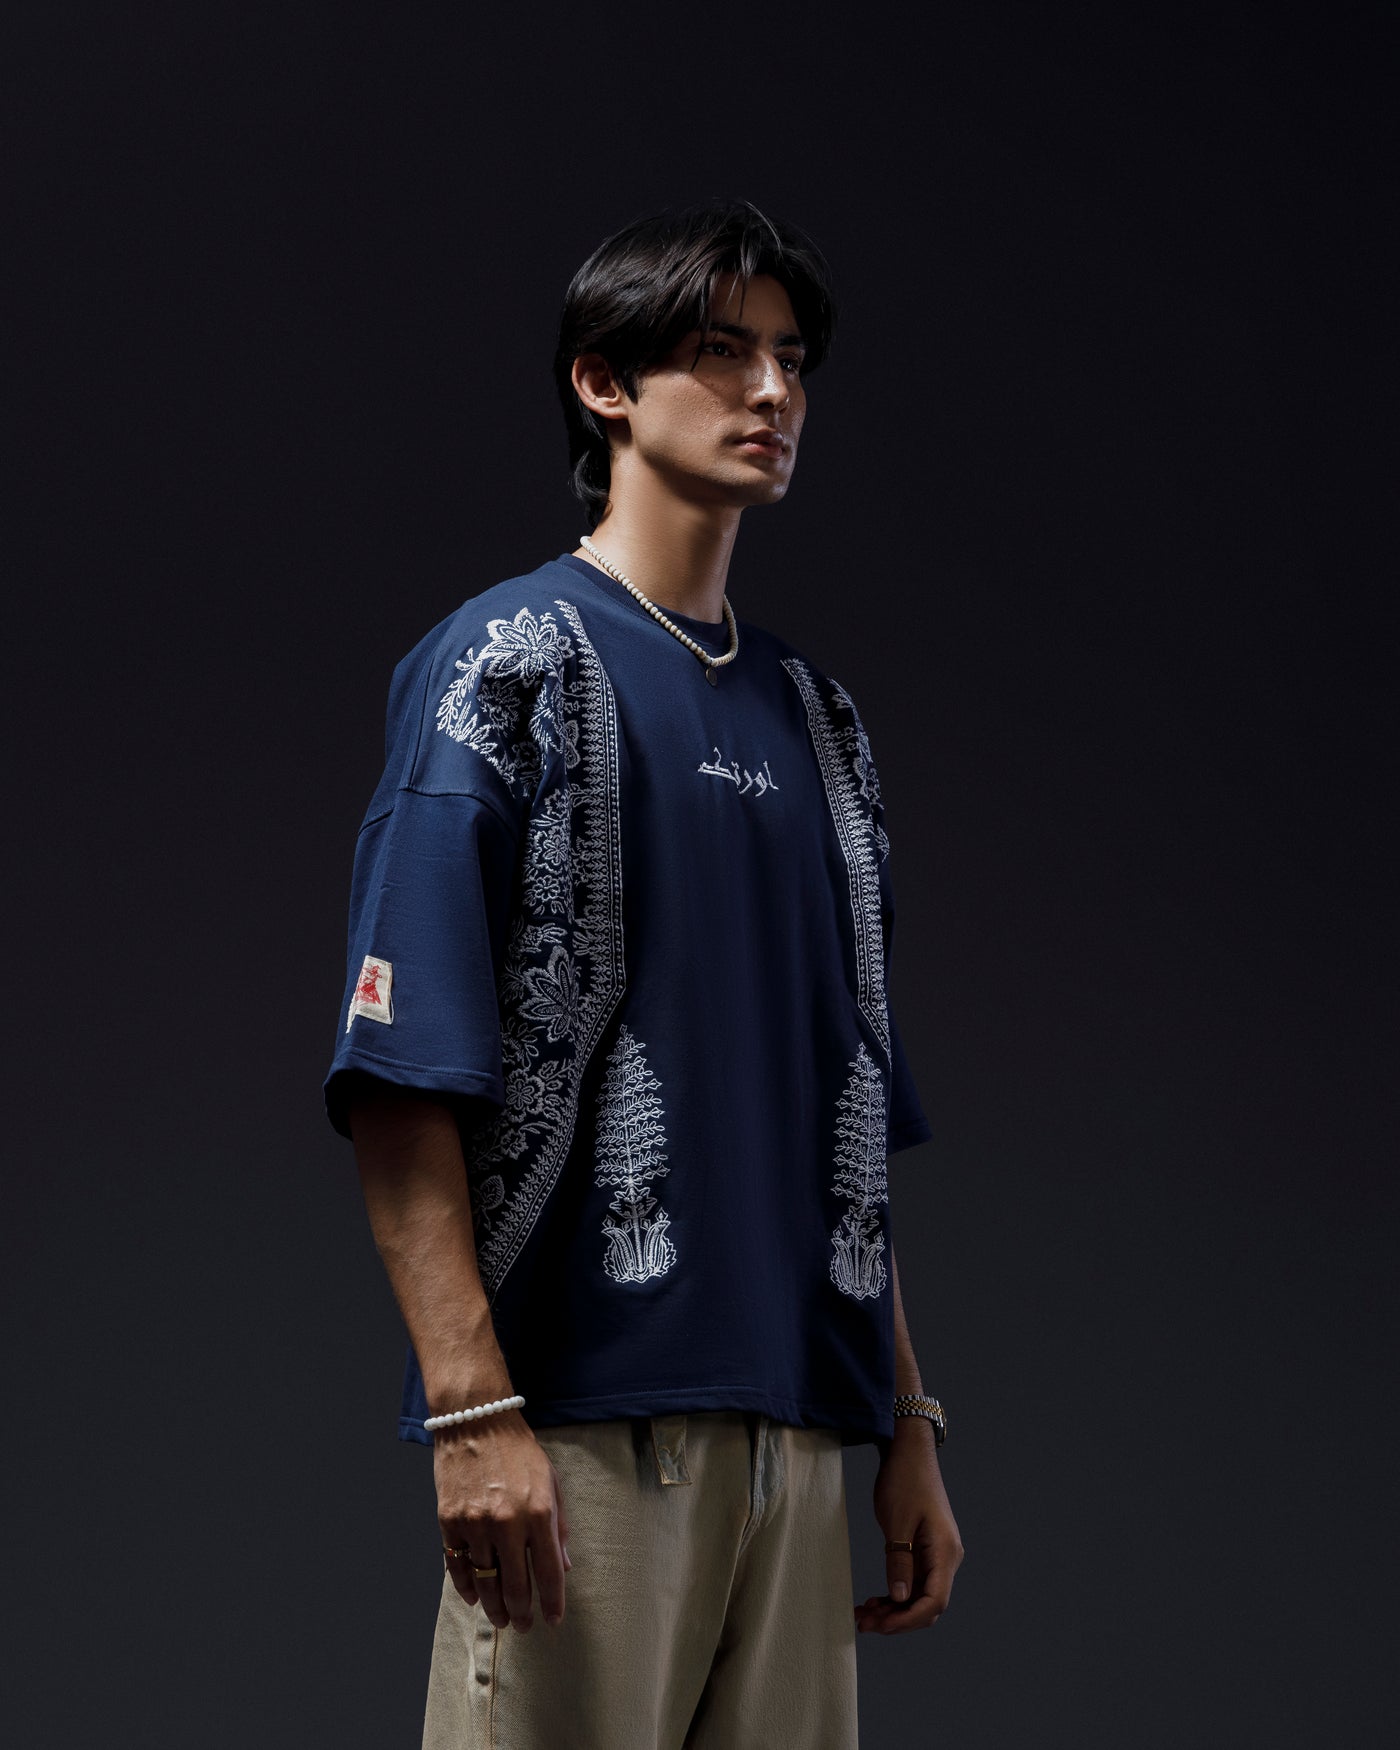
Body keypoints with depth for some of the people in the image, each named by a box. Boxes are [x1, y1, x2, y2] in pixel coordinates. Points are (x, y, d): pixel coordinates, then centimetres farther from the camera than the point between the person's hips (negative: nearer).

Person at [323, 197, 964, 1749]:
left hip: (794, 1429, 6)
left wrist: (909, 1422, 15)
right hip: (580, 1418, -6)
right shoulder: (508, 663, -1)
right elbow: (398, 1077, -10)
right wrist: (475, 1411, -18)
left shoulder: (813, 717, 19)